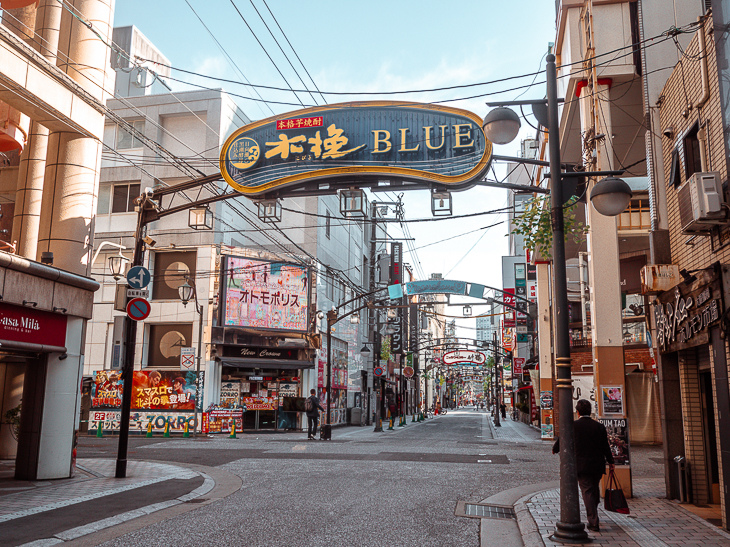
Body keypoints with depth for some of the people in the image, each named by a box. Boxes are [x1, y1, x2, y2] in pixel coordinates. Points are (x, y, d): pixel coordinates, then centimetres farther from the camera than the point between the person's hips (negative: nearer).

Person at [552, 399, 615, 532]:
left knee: (587, 492, 0)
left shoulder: (572, 426, -10)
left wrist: (555, 449, 22)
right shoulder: (599, 426, -3)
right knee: (595, 489, 22)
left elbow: (561, 441, 1)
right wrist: (610, 461, 17)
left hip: (581, 466, -3)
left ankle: (593, 522, -5)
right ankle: (593, 515, 40)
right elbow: (605, 446, 2)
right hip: (597, 465, 3)